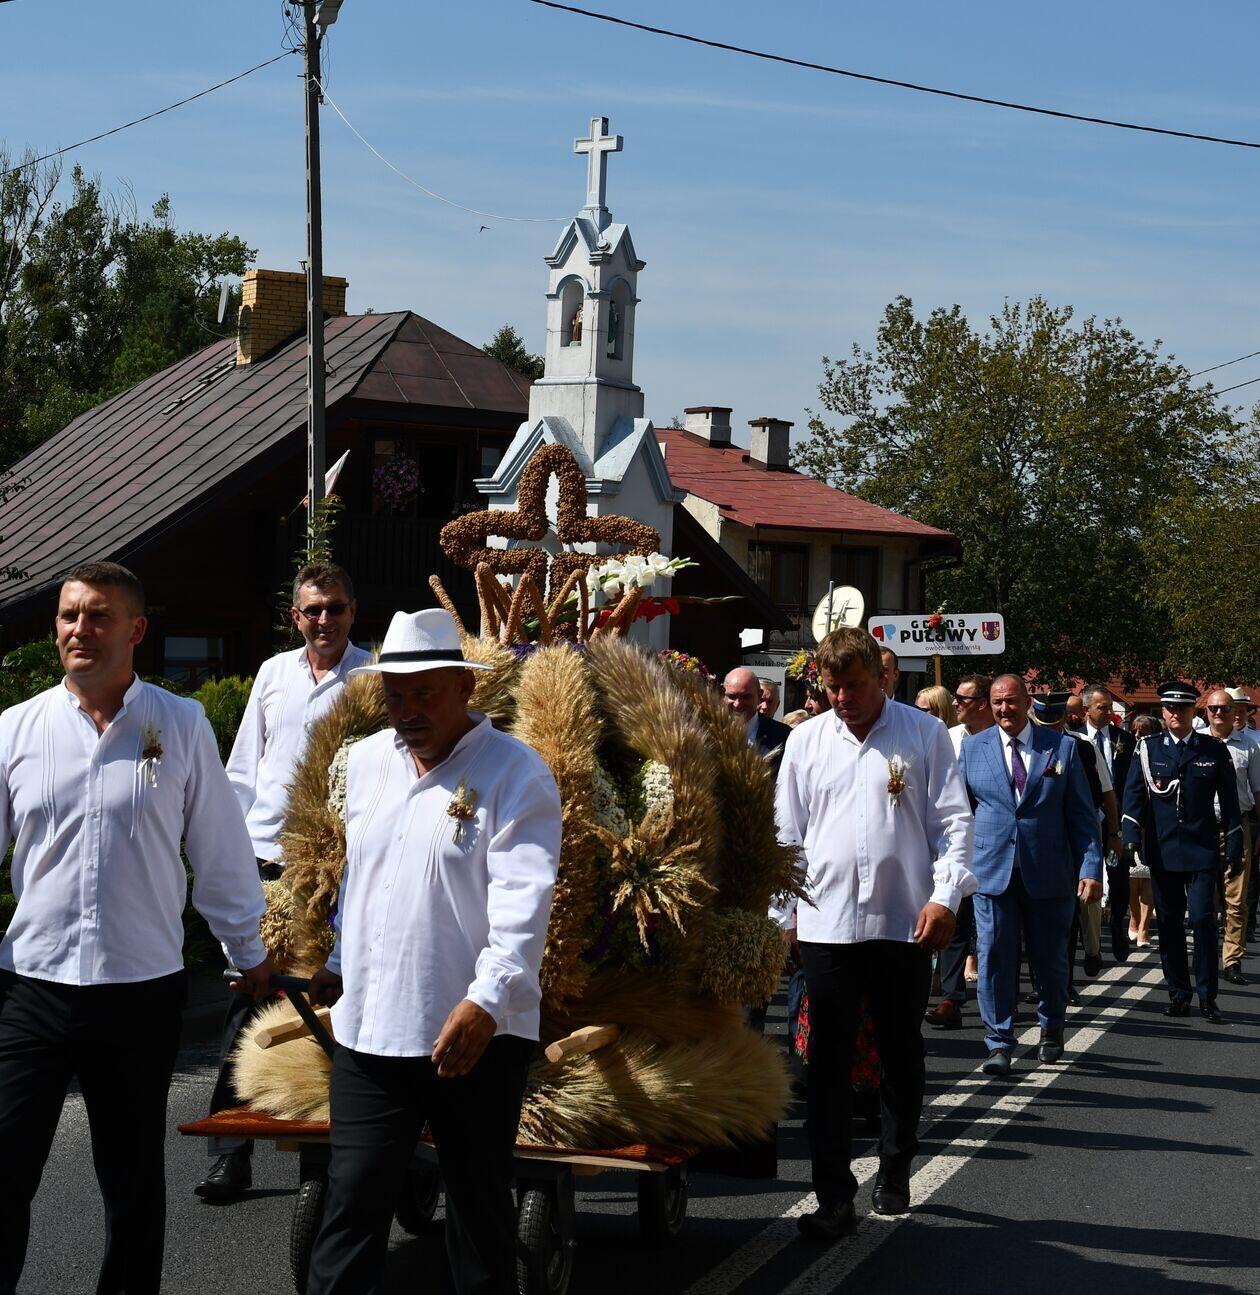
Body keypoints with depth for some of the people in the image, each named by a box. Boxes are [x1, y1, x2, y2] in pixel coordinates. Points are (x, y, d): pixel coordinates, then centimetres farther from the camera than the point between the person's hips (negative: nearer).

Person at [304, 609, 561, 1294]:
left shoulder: (515, 773, -8)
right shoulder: (365, 760, 12)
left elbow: (522, 900, -17)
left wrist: (486, 1001, -28)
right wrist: (338, 963, 28)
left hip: (476, 1032, -4)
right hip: (367, 1026, 5)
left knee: (479, 1207, 9)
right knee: (353, 1200, 3)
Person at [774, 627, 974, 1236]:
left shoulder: (924, 734, 3)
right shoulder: (806, 740, 9)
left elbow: (953, 821, 1)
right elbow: (787, 832, 12)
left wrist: (945, 896, -10)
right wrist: (781, 910, 5)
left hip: (904, 923, -1)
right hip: (826, 923, 1)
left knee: (901, 1054, 11)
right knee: (828, 1060, -1)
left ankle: (894, 1171, 29)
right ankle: (833, 1196, 2)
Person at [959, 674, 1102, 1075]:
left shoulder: (1062, 748, 3)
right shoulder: (972, 748, 6)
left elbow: (1082, 814, 2)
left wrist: (1091, 868, -6)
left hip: (1049, 874, 0)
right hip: (991, 872, 0)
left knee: (1051, 959, 10)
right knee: (994, 958, -5)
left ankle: (1051, 1027, 34)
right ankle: (999, 1043, 3)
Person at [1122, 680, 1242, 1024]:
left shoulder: (1214, 750, 4)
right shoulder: (1148, 750, 6)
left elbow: (1229, 802, 6)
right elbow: (1133, 795, 1)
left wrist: (1234, 848, 3)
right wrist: (1132, 838, -12)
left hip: (1201, 850, -2)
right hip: (1162, 851, 2)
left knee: (1203, 919, -8)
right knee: (1168, 922, 7)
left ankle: (1207, 998, -1)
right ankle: (1178, 993, 16)